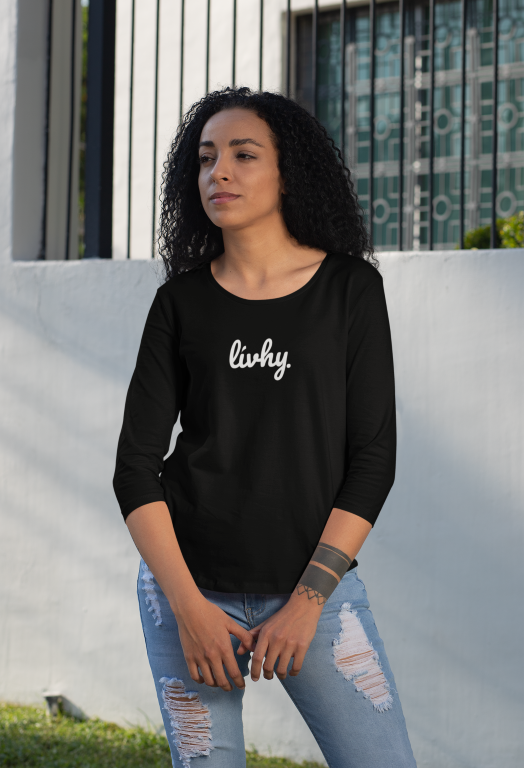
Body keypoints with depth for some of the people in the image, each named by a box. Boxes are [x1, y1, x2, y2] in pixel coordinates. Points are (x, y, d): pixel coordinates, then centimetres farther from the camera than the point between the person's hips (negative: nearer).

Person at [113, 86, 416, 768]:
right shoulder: (183, 301, 4)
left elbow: (373, 458, -2)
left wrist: (308, 599, -9)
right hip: (190, 585, 1)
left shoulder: (350, 288, 1)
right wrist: (188, 605, -9)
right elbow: (135, 467, 1)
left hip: (316, 582, 0)